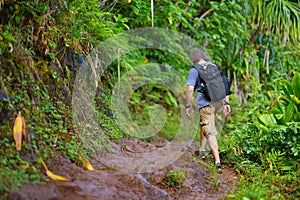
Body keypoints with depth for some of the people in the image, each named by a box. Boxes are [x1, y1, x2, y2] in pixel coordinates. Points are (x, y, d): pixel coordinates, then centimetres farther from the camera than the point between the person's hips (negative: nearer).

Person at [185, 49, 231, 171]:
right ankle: (201, 149, 38)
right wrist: (226, 103, 16)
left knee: (210, 132, -6)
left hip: (205, 103, -6)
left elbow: (190, 89, -10)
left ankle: (217, 161, -13)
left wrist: (187, 106, -3)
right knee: (204, 124, 28)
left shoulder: (194, 70, -2)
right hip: (219, 101, 6)